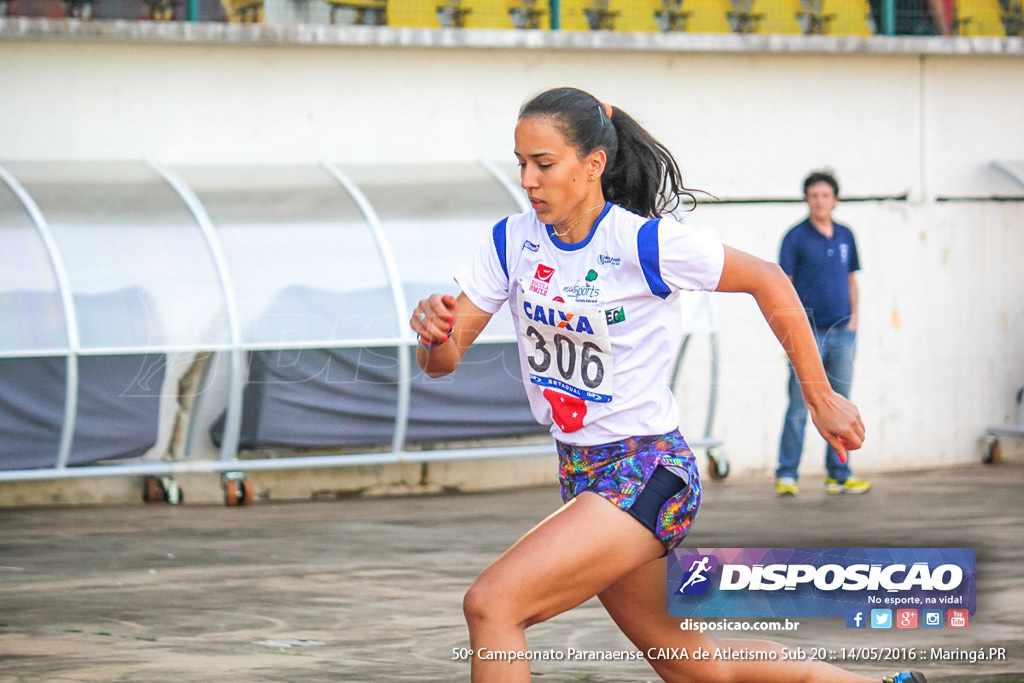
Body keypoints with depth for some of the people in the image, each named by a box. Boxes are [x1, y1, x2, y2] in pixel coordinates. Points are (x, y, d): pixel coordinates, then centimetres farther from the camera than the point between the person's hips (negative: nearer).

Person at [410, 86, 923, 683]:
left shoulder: (647, 242, -17)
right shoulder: (512, 242, -1)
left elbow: (768, 282, -6)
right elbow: (443, 360, -2)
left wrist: (821, 399, -1)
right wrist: (435, 332, -26)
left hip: (648, 475, -7)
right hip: (582, 475, 7)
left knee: (491, 605, -22)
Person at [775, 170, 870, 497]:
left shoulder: (845, 236, 11)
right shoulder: (796, 237, -4)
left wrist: (853, 317, 8)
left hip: (842, 332, 5)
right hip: (808, 333, -5)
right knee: (799, 406, -6)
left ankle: (839, 474, 14)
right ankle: (787, 476, 0)